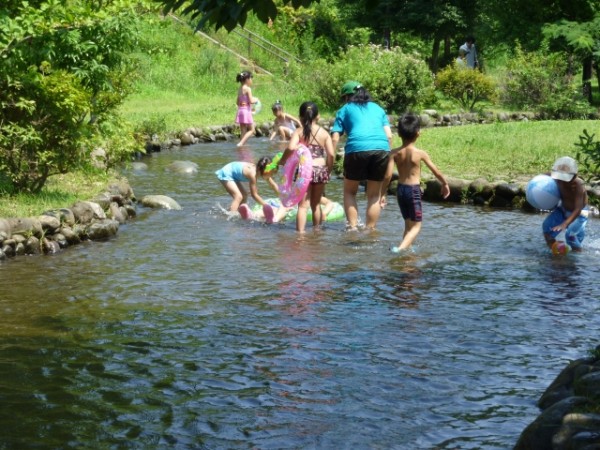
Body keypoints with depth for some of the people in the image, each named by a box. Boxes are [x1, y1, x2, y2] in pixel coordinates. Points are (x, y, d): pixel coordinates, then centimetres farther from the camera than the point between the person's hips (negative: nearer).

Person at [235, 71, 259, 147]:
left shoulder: (239, 89, 12)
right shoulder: (248, 89, -12)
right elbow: (251, 101, -17)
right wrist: (256, 100, 4)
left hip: (240, 110, 8)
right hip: (246, 110, -8)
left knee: (243, 131, 11)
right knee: (251, 130, 0)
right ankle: (241, 143, -13)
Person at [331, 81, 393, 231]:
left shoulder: (345, 109, 19)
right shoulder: (378, 108, 27)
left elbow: (335, 138, 8)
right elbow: (389, 135, 15)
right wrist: (388, 157, 21)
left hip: (357, 148, -2)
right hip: (382, 149, 2)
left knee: (350, 191, 16)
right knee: (374, 194, 15)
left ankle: (353, 227, 5)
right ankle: (370, 230, 16)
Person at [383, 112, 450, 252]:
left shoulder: (394, 153, -4)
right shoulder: (420, 153, -10)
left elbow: (388, 176, -9)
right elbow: (436, 172, 0)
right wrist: (445, 184, 17)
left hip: (400, 189, 4)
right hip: (414, 190, -4)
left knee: (408, 225, 20)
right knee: (416, 226, 1)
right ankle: (401, 248, -19)